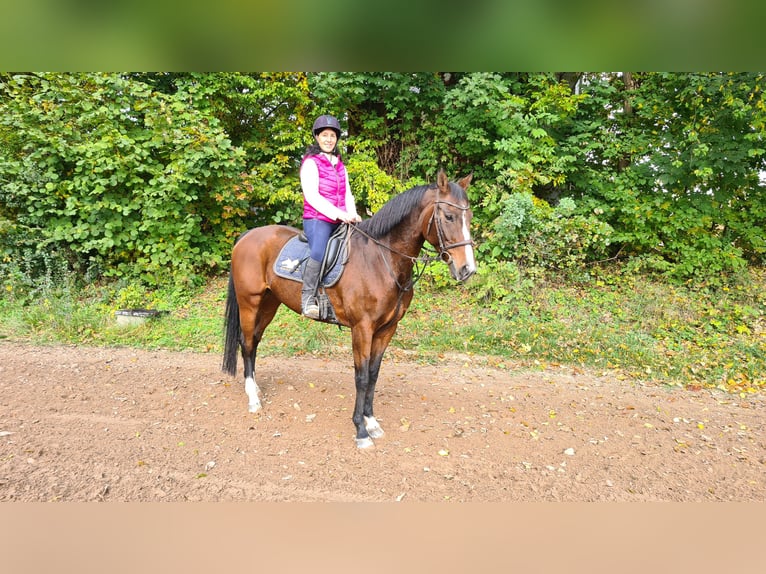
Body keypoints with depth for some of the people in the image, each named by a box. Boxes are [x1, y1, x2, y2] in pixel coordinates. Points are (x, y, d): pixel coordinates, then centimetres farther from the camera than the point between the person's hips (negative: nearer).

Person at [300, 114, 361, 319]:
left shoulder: (340, 165, 18)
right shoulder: (311, 162, -3)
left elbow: (347, 194, 16)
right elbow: (311, 195, -13)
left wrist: (353, 214, -5)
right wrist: (339, 214, -21)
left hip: (340, 221, 8)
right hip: (317, 219, -8)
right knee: (319, 252, -32)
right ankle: (308, 299, -23)